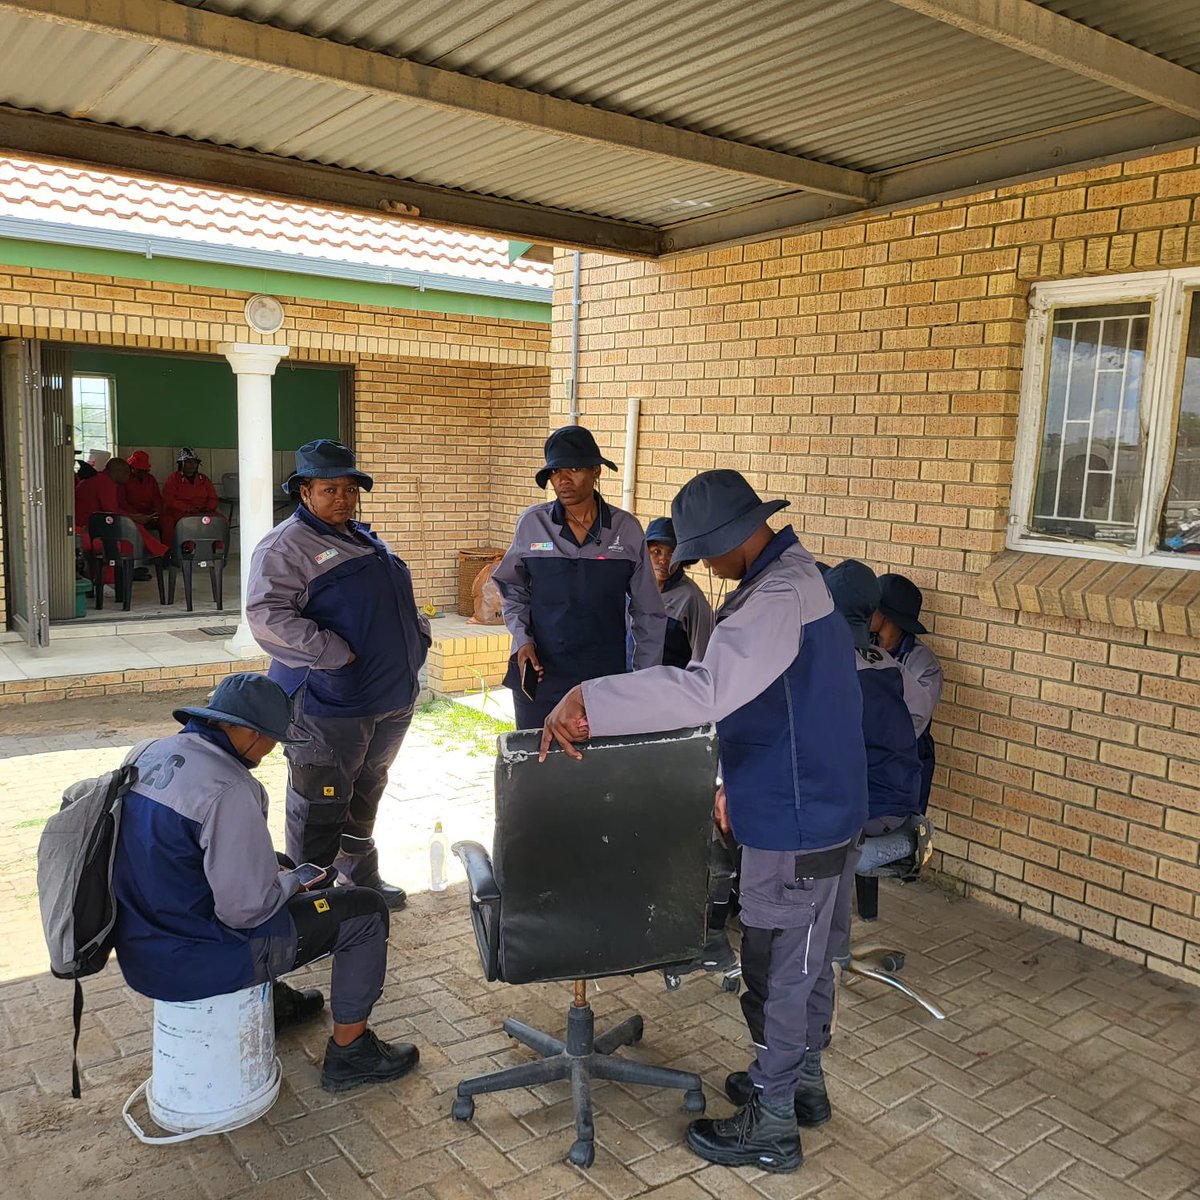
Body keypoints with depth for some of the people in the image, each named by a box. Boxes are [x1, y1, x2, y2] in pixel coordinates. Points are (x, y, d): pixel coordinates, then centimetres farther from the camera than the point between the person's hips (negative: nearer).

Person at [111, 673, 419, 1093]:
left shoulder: (151, 754, 1)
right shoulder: (228, 790, -27)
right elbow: (246, 909, -25)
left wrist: (276, 871, 11)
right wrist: (291, 882, -4)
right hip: (193, 962, -9)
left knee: (273, 872, 32)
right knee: (365, 911, 0)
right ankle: (349, 1052, 14)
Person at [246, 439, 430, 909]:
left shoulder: (366, 540, 17)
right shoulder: (286, 545, -10)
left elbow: (401, 598, 27)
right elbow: (266, 614, -22)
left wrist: (419, 634, 9)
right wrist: (335, 654, -24)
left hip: (392, 695, 8)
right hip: (330, 701, -8)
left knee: (366, 793, 21)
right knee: (320, 803, 1)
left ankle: (361, 876, 37)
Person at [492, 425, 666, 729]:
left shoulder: (626, 529, -1)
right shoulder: (531, 524, -1)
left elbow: (648, 612, 5)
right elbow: (514, 591, 11)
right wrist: (522, 640, -4)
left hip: (604, 677, 0)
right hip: (538, 672, 1)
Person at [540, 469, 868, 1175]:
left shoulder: (776, 598, -26)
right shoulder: (798, 575, 8)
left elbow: (705, 690, -42)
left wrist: (588, 701, -40)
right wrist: (737, 785, 21)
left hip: (798, 820, -10)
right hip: (819, 804, 10)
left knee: (778, 972, 6)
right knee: (808, 957, 24)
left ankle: (771, 1129, 24)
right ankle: (802, 1078, 43)